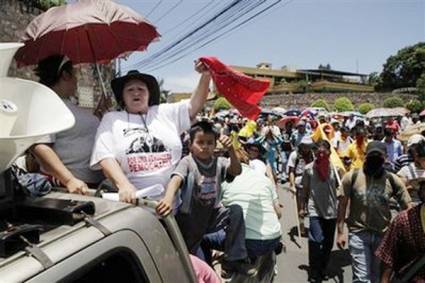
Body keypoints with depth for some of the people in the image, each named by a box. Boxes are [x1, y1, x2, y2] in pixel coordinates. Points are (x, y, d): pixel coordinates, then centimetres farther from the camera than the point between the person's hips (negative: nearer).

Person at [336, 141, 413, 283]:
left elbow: (408, 207, -1)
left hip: (383, 235, 3)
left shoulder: (392, 180, -2)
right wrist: (340, 232, -4)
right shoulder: (352, 177, -6)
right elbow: (342, 205, -2)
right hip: (358, 234, -2)